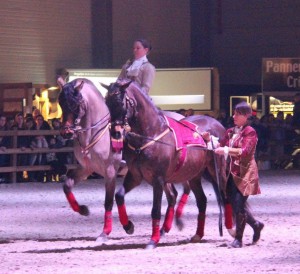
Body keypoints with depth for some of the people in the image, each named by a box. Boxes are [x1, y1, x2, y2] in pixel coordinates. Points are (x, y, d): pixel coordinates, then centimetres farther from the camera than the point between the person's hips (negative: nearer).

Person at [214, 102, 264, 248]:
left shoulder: (250, 132, -8)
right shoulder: (231, 132, 14)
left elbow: (245, 151, -20)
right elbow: (222, 145, 13)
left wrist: (227, 150, -29)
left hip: (245, 172, -7)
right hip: (233, 171, 7)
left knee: (239, 204, -9)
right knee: (235, 204, 8)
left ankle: (238, 238, -1)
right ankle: (256, 225, 29)